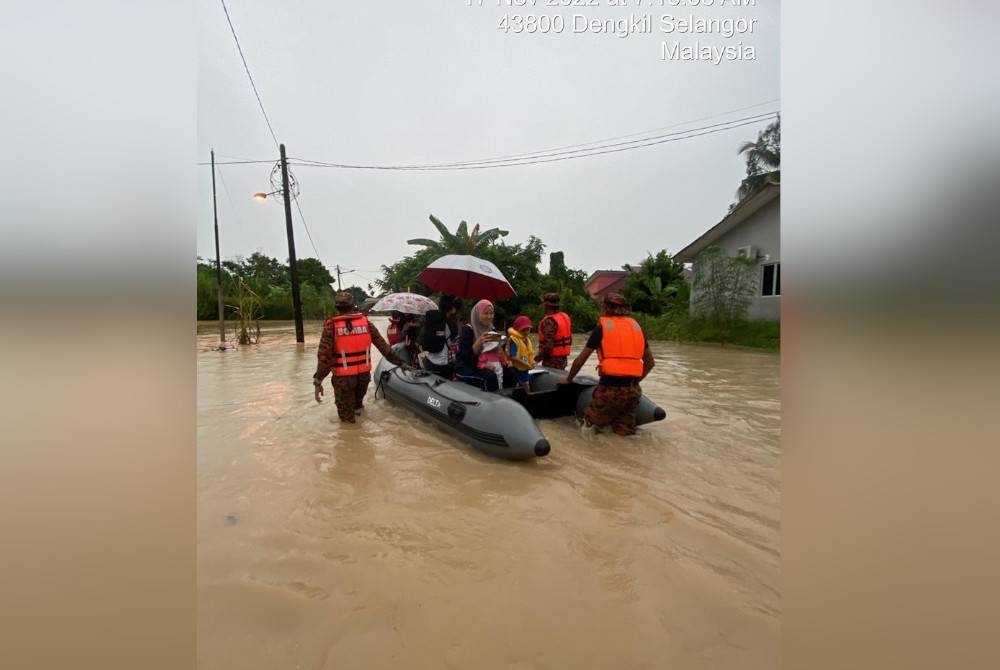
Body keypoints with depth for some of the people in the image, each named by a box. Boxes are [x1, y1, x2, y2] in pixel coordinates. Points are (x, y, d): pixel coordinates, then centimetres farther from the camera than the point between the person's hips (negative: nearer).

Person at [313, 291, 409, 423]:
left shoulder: (331, 325, -11)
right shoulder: (365, 321, -2)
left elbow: (324, 355, -15)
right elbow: (382, 344, 1)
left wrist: (318, 380, -11)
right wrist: (395, 359, 12)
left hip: (343, 376, -4)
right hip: (364, 374, 4)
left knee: (347, 416, 14)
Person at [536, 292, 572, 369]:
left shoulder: (549, 321, -20)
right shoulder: (565, 317, 9)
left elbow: (548, 345, -25)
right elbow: (570, 340, 15)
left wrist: (538, 358, -15)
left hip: (552, 360, -9)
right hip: (563, 358, 9)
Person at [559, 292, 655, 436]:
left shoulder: (602, 326, 2)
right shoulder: (635, 326, 13)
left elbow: (581, 359, 6)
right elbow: (649, 362, 18)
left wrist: (568, 379, 20)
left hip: (609, 388, -4)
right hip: (633, 390, 4)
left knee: (589, 426, 10)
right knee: (624, 432, 15)